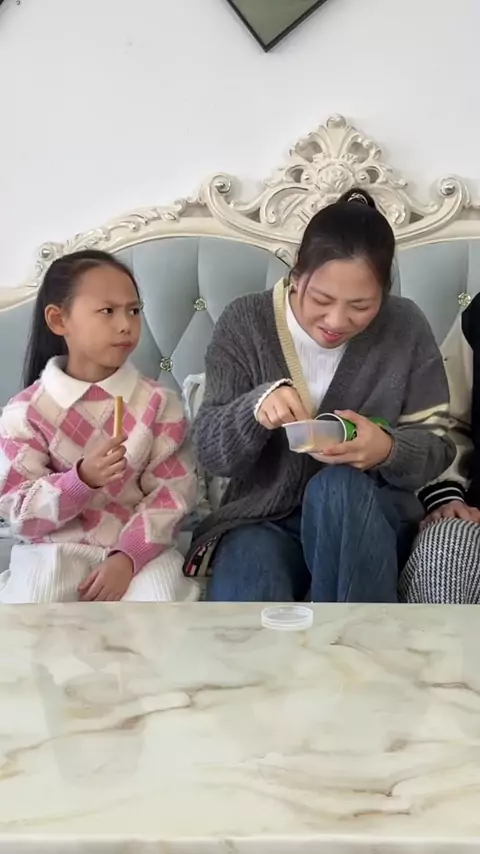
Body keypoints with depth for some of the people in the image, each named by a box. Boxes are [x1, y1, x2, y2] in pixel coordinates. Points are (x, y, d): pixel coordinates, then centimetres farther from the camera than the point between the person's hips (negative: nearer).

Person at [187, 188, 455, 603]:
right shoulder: (246, 321, -7)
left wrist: (388, 450, -26)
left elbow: (437, 445, -1)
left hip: (366, 516, 1)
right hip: (264, 517, 0)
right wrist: (256, 405, -30)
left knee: (337, 488, -35)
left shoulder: (406, 327, -6)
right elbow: (211, 452, -7)